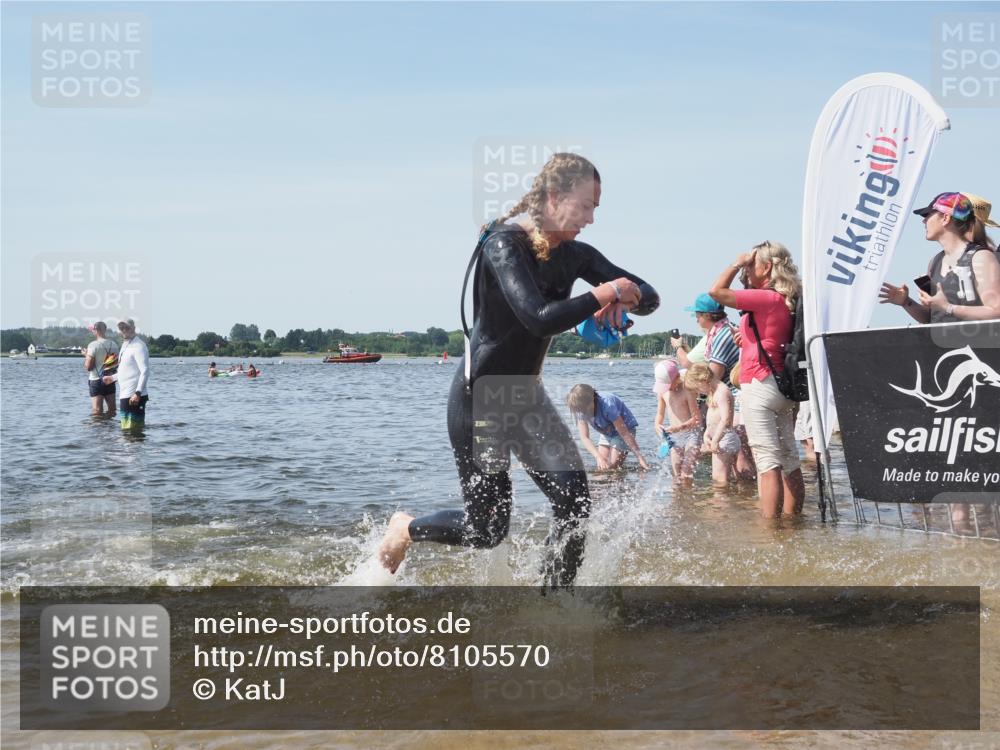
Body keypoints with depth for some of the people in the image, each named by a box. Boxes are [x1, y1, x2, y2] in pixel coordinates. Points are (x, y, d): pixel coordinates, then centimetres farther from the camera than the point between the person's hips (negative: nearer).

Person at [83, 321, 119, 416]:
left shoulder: (93, 345, -14)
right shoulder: (114, 344, 3)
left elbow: (88, 366, -14)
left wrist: (86, 356, 3)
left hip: (96, 380, -5)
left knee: (97, 411, -4)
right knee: (112, 409, 15)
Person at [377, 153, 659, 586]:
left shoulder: (574, 255, 1)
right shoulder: (505, 244, -21)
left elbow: (649, 297, 2)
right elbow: (539, 318, -35)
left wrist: (625, 299, -20)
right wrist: (604, 294, -25)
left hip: (527, 395, 7)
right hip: (480, 399, -7)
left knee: (574, 504, -7)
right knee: (488, 529, 0)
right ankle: (407, 529, 29)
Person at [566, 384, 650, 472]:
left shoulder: (607, 405, -36)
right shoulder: (581, 411, -20)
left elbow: (624, 433, -32)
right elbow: (585, 438, -24)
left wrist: (640, 458, -29)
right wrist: (598, 457, -40)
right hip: (606, 433, 6)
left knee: (612, 467, -14)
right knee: (601, 468, -2)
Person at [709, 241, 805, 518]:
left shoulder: (766, 298, -14)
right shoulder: (787, 300, 12)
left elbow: (717, 291, -17)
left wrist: (737, 264, -5)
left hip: (759, 385, -9)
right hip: (783, 386, 9)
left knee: (768, 463, -11)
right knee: (789, 460, 12)